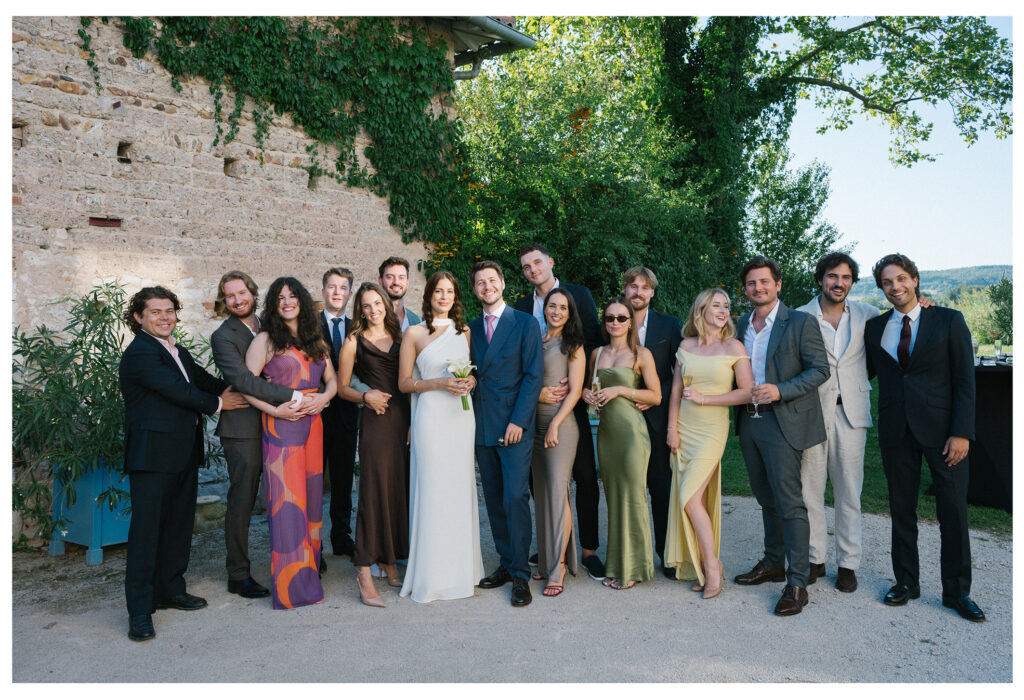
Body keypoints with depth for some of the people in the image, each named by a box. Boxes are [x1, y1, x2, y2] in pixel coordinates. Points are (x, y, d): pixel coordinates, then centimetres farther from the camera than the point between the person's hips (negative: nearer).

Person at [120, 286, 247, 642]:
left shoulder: (178, 352, 17)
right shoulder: (139, 353, -13)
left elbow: (204, 380, 14)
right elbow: (177, 391, -17)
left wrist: (226, 387, -5)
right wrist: (217, 403, -6)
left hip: (184, 453, 9)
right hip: (152, 455, -9)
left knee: (179, 525, 15)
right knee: (146, 528, -3)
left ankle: (170, 589, 28)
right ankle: (140, 609, 5)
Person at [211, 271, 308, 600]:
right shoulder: (223, 337, -9)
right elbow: (243, 380, -22)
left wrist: (282, 404, 0)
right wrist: (295, 397, -24)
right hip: (244, 429, -6)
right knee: (242, 502, 2)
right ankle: (238, 575, 13)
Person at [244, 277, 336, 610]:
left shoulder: (315, 340, 14)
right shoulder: (265, 340, -1)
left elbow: (332, 378, 18)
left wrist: (324, 396, -3)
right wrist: (277, 409, -15)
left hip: (313, 424, 5)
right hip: (280, 426, -5)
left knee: (311, 495, 8)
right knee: (287, 499, -3)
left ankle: (309, 570, 22)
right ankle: (291, 583, 7)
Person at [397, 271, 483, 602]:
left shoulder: (465, 331, 12)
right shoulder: (414, 333, 1)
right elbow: (404, 383, 0)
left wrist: (471, 381, -2)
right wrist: (440, 383, -13)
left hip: (462, 416, 4)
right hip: (431, 416, -4)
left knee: (461, 488, 7)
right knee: (433, 490, -3)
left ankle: (462, 566, 20)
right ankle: (434, 573, 8)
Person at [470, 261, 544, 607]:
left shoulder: (525, 323, -1)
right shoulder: (471, 328, 13)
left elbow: (534, 375, -6)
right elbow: (471, 375, 14)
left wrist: (518, 421, -13)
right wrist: (470, 420, 2)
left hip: (514, 425, -5)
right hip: (482, 426, 5)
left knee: (515, 497, -9)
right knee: (493, 500, 9)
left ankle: (521, 575, 1)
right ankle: (506, 564, 21)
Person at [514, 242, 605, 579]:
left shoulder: (579, 295, 4)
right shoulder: (522, 305, 12)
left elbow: (593, 342, -1)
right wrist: (536, 390, -10)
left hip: (572, 399, -2)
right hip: (538, 401, 3)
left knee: (585, 476, 0)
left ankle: (588, 549, 10)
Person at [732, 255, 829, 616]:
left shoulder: (801, 323, -8)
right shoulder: (743, 324, 12)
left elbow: (819, 369, -10)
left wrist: (780, 391, -21)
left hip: (782, 423, -6)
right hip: (749, 421, 7)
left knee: (789, 502, -6)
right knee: (766, 498, 17)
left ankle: (797, 583, 2)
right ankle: (773, 563, 31)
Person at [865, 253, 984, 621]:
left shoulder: (949, 321, -1)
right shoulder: (874, 328, 8)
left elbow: (965, 380, -4)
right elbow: (865, 371, 15)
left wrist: (961, 432, -11)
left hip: (941, 428, -3)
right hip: (896, 431, 3)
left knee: (953, 512, 2)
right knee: (901, 510, 10)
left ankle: (957, 591, 17)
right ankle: (906, 582, 23)